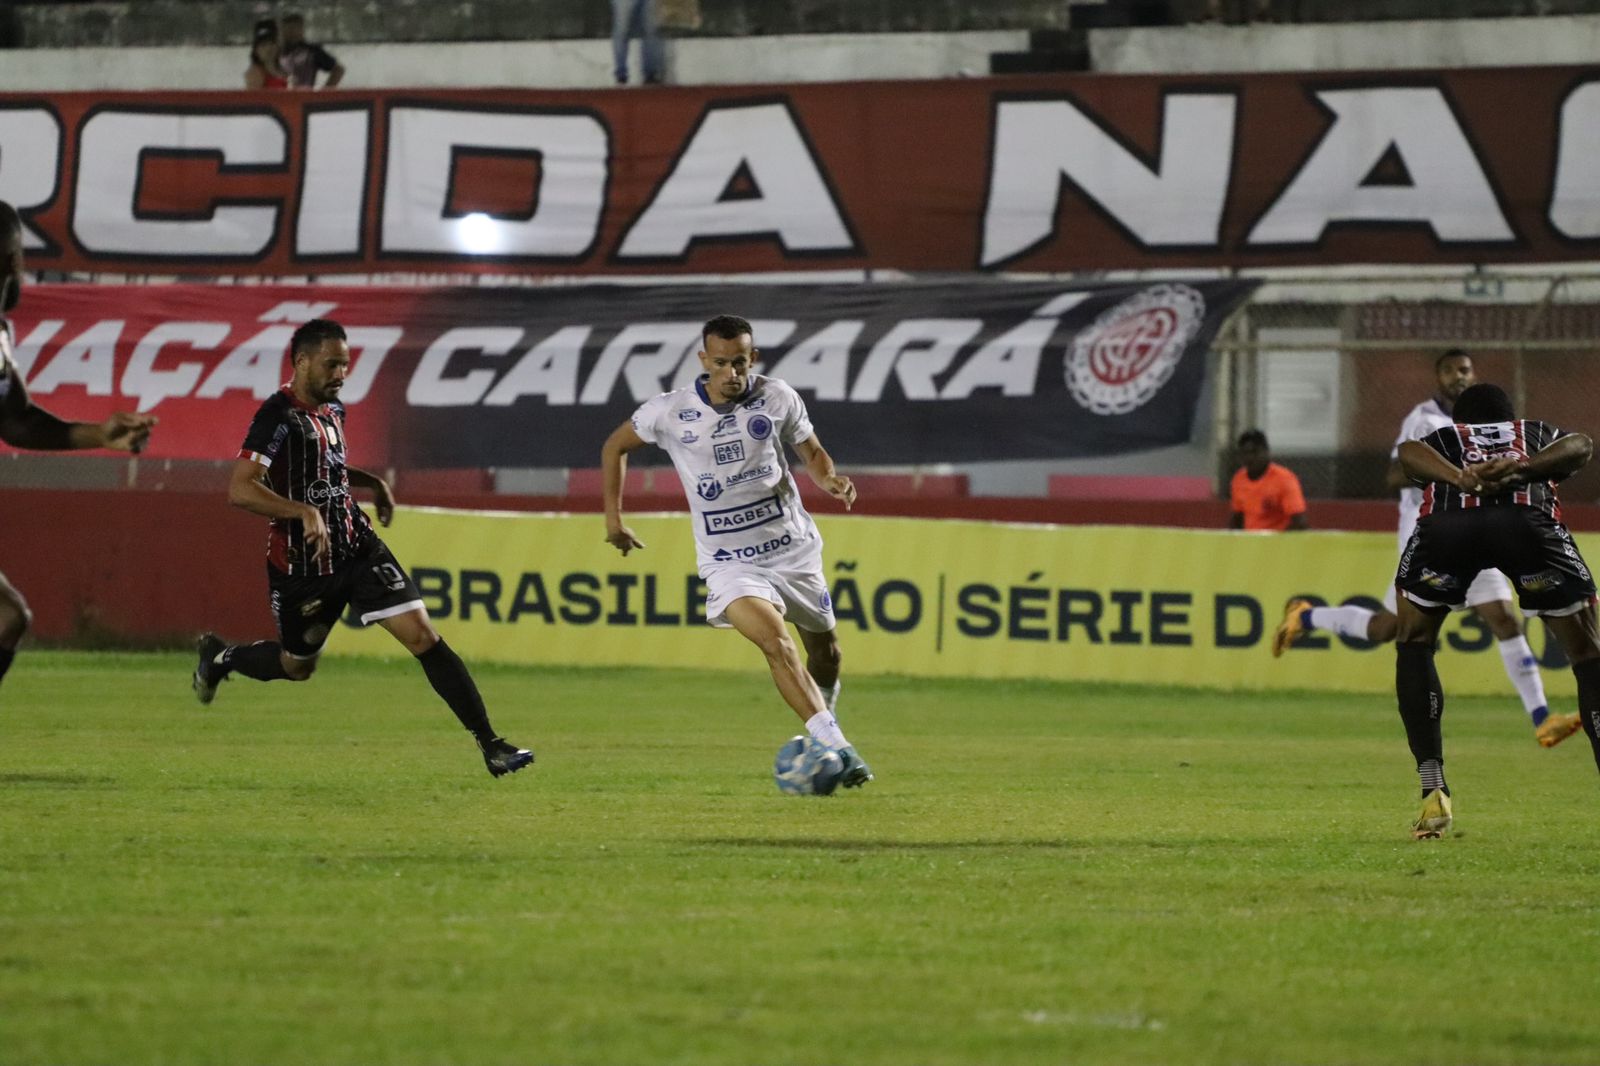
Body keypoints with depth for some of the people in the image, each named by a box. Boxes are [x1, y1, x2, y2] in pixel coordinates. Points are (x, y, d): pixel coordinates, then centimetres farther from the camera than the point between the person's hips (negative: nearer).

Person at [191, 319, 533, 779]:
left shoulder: (331, 409, 8)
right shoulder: (279, 417, -18)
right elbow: (239, 489, -27)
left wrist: (373, 483, 14)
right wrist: (305, 512, -34)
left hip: (358, 547, 6)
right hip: (303, 564, -6)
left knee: (423, 635, -9)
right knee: (297, 666, 15)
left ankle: (489, 743, -11)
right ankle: (220, 657, 47)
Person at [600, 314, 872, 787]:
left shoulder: (778, 398, -5)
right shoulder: (669, 412, -8)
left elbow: (811, 451, 10)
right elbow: (615, 446, 10)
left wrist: (830, 479, -12)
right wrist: (613, 516, 9)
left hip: (793, 546, 3)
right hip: (729, 562, -3)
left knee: (823, 646, 14)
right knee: (775, 642, -26)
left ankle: (826, 714, 46)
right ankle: (836, 748, -32)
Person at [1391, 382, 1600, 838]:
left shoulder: (1440, 441, 38)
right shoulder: (1539, 435, 40)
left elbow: (1409, 453, 13)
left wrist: (1461, 479, -5)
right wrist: (1522, 468, -1)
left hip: (1447, 518, 0)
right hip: (1529, 514, 0)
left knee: (1414, 643, 25)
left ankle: (1434, 793, 13)